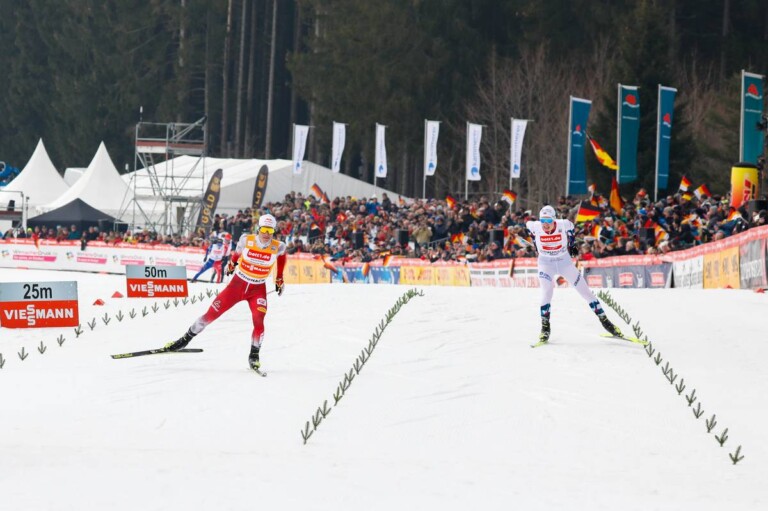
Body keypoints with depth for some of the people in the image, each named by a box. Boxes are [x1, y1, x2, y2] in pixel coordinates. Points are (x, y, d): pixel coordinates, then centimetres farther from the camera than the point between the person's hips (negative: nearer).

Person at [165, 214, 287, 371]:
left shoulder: (278, 247, -17)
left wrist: (279, 278, 15)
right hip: (237, 284, 1)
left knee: (259, 322, -22)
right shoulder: (246, 240, -17)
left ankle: (254, 355, 0)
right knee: (211, 315, 3)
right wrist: (231, 263, 24)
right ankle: (186, 339, 22)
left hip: (258, 290, -1)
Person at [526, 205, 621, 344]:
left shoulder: (563, 224, -21)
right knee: (546, 293, -21)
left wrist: (572, 244, 8)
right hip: (546, 264, -1)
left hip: (565, 261, 1)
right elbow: (528, 224, 4)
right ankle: (545, 328, -10)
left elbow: (570, 226, 3)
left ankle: (604, 320, 12)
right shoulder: (535, 226, -20)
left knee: (585, 292, 2)